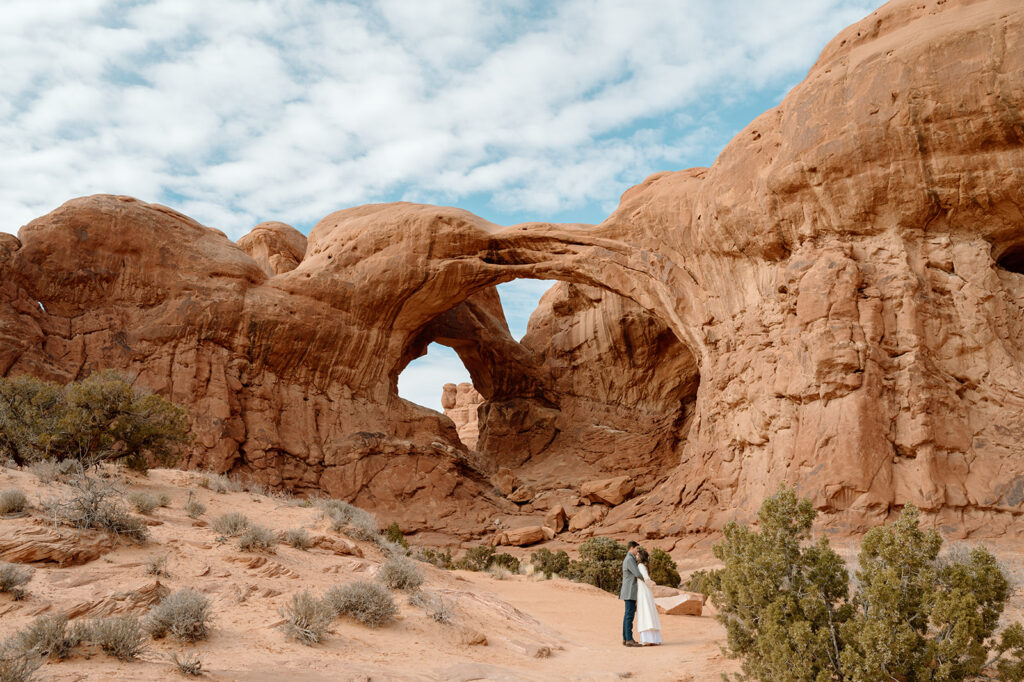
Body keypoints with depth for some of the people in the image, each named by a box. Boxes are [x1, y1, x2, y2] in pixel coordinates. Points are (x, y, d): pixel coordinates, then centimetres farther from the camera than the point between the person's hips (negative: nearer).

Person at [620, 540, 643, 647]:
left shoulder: (630, 559, 20)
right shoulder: (629, 559, -14)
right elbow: (637, 574, -19)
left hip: (630, 593, 10)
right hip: (630, 593, -10)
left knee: (628, 615, 9)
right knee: (630, 615, -10)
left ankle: (625, 639, 11)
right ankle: (629, 640, -10)